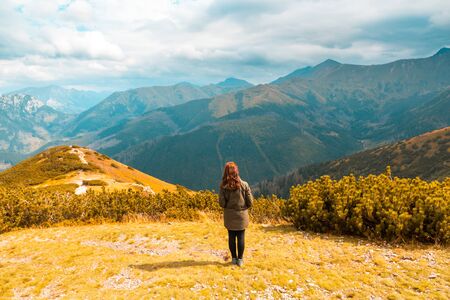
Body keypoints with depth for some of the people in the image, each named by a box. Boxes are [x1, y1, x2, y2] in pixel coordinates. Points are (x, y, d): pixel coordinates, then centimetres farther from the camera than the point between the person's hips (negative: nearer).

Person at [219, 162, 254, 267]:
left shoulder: (223, 186, -13)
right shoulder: (244, 185, -13)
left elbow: (222, 203, -11)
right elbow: (250, 202, -7)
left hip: (229, 215, 1)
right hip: (242, 215, 0)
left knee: (231, 237, 13)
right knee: (241, 237, 10)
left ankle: (234, 258, 23)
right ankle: (240, 259, 18)